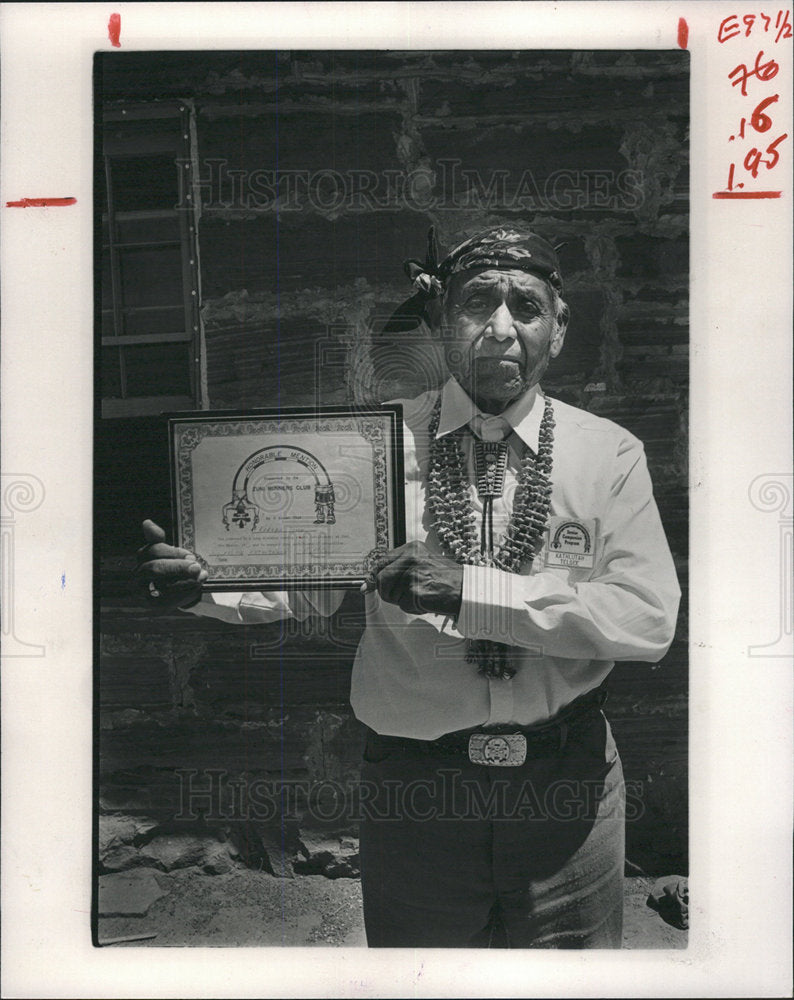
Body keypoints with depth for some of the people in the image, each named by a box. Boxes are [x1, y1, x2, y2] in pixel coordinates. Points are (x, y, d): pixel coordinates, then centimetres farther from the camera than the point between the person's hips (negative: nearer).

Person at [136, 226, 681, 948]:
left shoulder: (608, 452, -4)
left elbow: (649, 617, -14)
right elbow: (309, 583, 0)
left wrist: (470, 590, -25)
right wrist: (199, 578, -20)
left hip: (567, 788, 0)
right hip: (416, 787, 0)